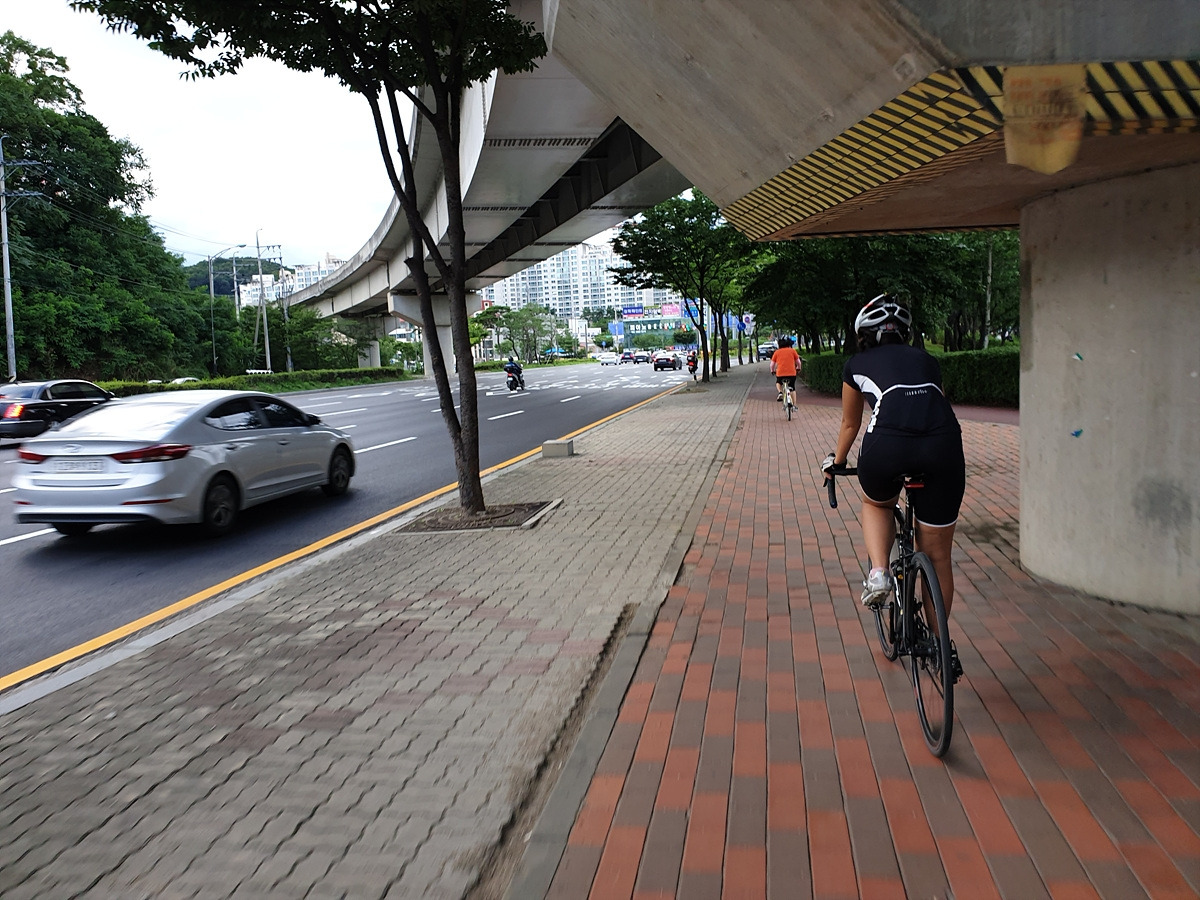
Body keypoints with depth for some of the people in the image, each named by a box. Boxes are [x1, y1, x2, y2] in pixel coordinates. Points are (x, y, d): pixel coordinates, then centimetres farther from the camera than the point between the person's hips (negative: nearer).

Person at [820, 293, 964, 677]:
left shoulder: (856, 365, 26)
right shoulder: (925, 359, 31)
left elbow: (850, 425, 38)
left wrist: (836, 461, 56)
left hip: (887, 445, -2)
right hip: (944, 444, 2)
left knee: (876, 504, 34)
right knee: (937, 554, 18)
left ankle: (878, 572, 11)